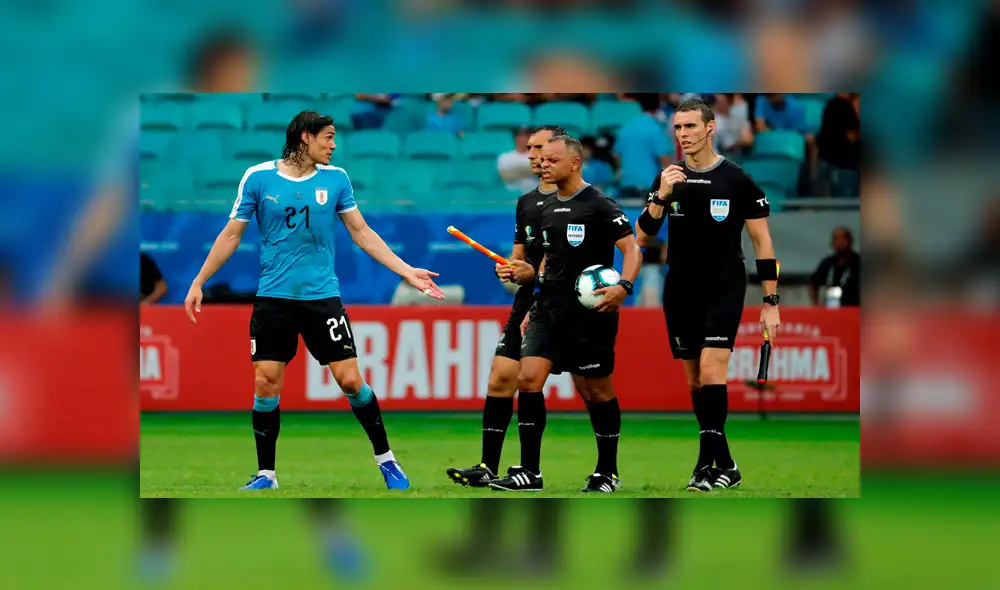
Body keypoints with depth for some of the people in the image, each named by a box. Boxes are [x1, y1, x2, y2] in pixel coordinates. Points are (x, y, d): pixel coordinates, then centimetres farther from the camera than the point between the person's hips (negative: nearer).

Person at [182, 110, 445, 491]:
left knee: (350, 379, -4)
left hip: (322, 295, 1)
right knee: (266, 383, -4)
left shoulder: (336, 178, 3)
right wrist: (199, 282, 2)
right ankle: (266, 474, 9)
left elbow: (362, 233, 9)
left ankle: (385, 459, 12)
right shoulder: (258, 177, -3)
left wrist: (406, 271, 4)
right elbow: (231, 234, 4)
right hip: (273, 298, -1)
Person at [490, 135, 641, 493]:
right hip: (549, 311, 6)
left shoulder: (600, 206, -8)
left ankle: (607, 473, 16)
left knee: (596, 391, 2)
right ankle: (530, 471, -7)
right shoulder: (547, 208, 14)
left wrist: (623, 286, -29)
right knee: (528, 379, -8)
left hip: (589, 312, -6)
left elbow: (632, 249, -11)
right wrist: (533, 308, 23)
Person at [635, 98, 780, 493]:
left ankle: (708, 462, -17)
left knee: (710, 372, -18)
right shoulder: (669, 179, 6)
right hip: (680, 293, 5)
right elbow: (642, 237, 2)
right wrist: (661, 197, -14)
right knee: (695, 381, 7)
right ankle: (725, 465, 16)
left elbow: (763, 243, -1)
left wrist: (770, 303, -5)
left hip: (724, 290, -5)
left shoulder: (738, 181, -5)